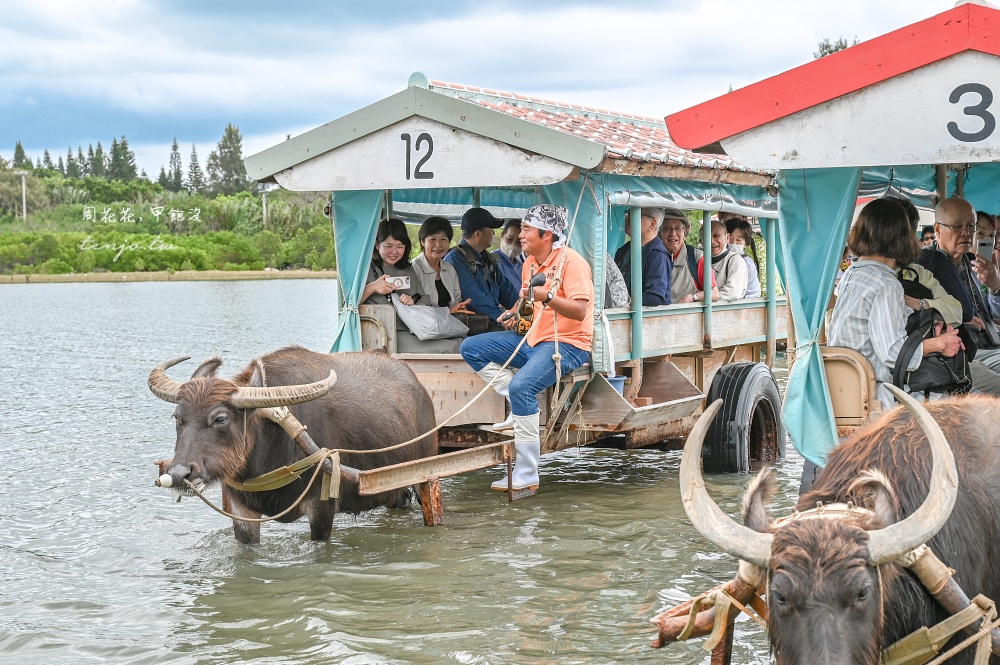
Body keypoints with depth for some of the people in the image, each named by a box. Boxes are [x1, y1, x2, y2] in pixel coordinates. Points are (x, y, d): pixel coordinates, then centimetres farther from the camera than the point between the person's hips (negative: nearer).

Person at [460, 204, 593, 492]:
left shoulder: (571, 261, -14)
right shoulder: (530, 263, 12)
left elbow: (580, 311, -23)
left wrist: (547, 296, -35)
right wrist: (516, 314, 9)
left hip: (567, 343, -9)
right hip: (532, 339, 9)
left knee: (521, 385, -32)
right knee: (470, 348, 1)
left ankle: (526, 474, -26)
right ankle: (523, 404, -10)